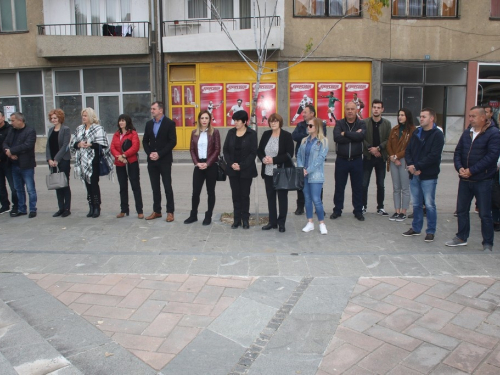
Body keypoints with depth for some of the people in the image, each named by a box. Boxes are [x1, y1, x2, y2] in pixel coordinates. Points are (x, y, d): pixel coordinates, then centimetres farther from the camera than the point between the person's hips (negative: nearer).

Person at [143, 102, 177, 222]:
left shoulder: (169, 123, -5)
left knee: (167, 187, -1)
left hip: (164, 160, -5)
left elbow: (172, 142, -11)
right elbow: (145, 141, 13)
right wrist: (149, 153, -5)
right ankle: (156, 211, 18)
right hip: (152, 161, 5)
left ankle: (170, 212, 6)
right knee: (155, 187, 10)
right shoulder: (149, 123, 11)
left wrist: (159, 154, -15)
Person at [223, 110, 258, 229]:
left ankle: (245, 219, 15)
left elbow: (253, 152, -10)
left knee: (245, 195, 5)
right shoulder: (231, 133, 6)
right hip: (233, 170, 3)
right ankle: (237, 219, 16)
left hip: (246, 170, -3)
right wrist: (231, 163, -11)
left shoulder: (252, 134, -6)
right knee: (235, 195, 8)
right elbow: (225, 150, 4)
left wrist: (242, 166, -16)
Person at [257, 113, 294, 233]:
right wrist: (263, 158, -10)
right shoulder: (266, 134, 7)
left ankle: (281, 223, 15)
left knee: (282, 197, 5)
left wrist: (274, 160, -20)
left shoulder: (287, 135, -8)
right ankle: (272, 222, 22)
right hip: (268, 172, 5)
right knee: (270, 197, 11)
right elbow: (259, 150, 11)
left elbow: (289, 154, -14)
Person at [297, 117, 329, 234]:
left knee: (316, 199, -8)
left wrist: (308, 170, -15)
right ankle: (310, 223, 18)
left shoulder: (323, 141, -4)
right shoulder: (304, 140, 12)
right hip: (304, 174, 5)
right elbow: (299, 155, 9)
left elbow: (320, 158, -12)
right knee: (307, 198, 9)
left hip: (315, 175, -5)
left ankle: (322, 224, 7)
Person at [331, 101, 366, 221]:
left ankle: (358, 211, 19)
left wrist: (345, 133, -15)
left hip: (356, 160, 0)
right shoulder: (339, 123, 2)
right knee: (339, 186, 7)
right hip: (341, 160, 0)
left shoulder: (361, 124, 3)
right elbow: (337, 138, -17)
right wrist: (354, 136, -15)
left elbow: (361, 136, -19)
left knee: (358, 187, 7)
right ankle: (337, 210, 19)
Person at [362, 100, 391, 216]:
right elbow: (362, 138, -6)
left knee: (381, 184, 8)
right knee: (364, 183, 1)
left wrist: (378, 148, -17)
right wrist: (371, 149, -16)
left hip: (381, 157, 1)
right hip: (368, 157, -1)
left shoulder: (387, 123, 4)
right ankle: (363, 206, 14)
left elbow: (388, 140, -3)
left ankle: (380, 207, 18)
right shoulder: (365, 122, 0)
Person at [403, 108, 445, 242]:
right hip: (414, 175, 5)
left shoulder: (437, 135, -7)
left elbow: (433, 156, -16)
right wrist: (411, 166, -9)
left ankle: (431, 231, 12)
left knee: (429, 205, 1)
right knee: (416, 204, 13)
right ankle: (416, 228, 25)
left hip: (429, 176, -5)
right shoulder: (416, 133, 12)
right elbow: (408, 151, 8)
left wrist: (416, 166, -16)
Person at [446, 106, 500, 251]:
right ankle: (461, 238, 28)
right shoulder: (467, 133, 9)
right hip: (464, 180, 6)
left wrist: (471, 170, -20)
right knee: (461, 210, 14)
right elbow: (458, 152, 9)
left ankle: (487, 244, 15)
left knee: (485, 214, 2)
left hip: (483, 181, -6)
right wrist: (459, 167, -10)